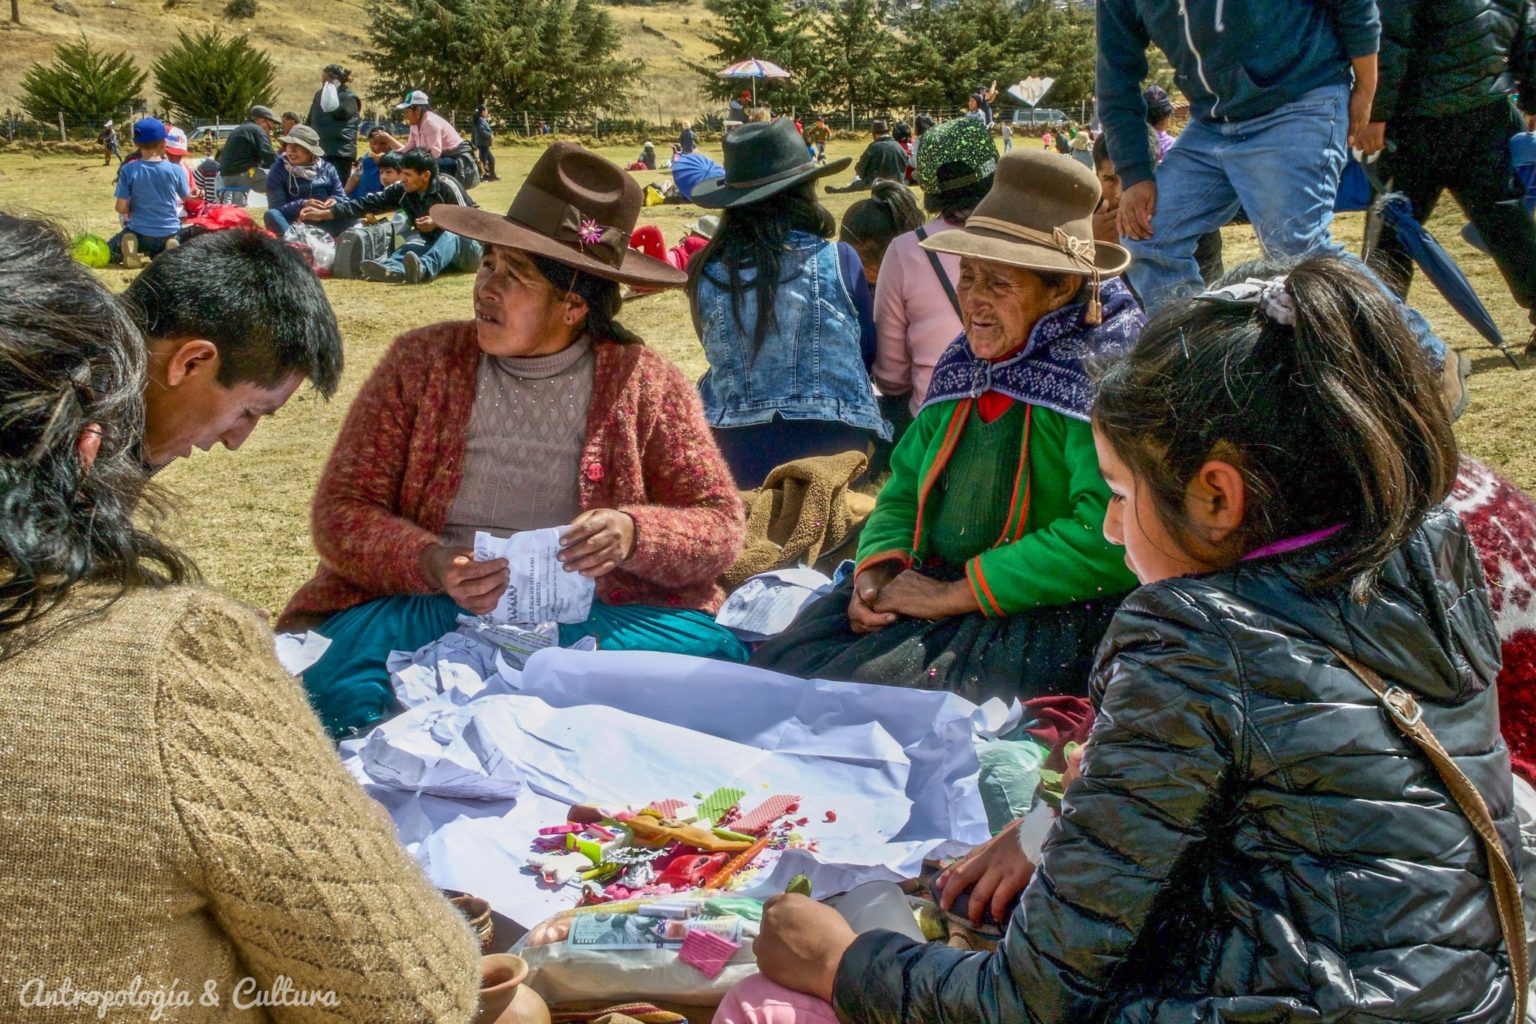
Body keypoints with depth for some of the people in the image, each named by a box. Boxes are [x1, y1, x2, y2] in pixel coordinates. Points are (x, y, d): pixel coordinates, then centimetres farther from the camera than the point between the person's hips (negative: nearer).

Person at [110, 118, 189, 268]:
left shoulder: (128, 170, -10)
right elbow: (185, 196, 11)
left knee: (109, 251, 27)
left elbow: (121, 208, -11)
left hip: (139, 233, 0)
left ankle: (130, 252, -8)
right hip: (169, 234, 1)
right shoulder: (175, 170, -9)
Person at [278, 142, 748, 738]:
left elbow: (720, 525, 2)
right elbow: (341, 510, 1)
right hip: (427, 610, -1)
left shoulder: (646, 385, 3)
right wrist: (432, 564, -20)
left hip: (593, 616, 2)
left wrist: (634, 535, -20)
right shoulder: (422, 361, 5)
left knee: (717, 650, -29)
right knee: (332, 679, -31)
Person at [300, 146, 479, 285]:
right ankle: (391, 269, -61)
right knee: (413, 246, -25)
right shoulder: (402, 190, -3)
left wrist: (438, 223, -31)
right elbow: (369, 203, -5)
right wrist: (324, 213, -9)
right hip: (435, 246, 5)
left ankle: (424, 269, -68)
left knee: (449, 236, -36)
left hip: (466, 248, -5)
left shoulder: (447, 187, -19)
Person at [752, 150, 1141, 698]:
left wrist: (956, 593, -19)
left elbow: (1110, 539, -24)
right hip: (928, 588, 7)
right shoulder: (964, 365, 11)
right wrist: (876, 571, -4)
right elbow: (903, 490, 19)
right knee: (779, 663, -12)